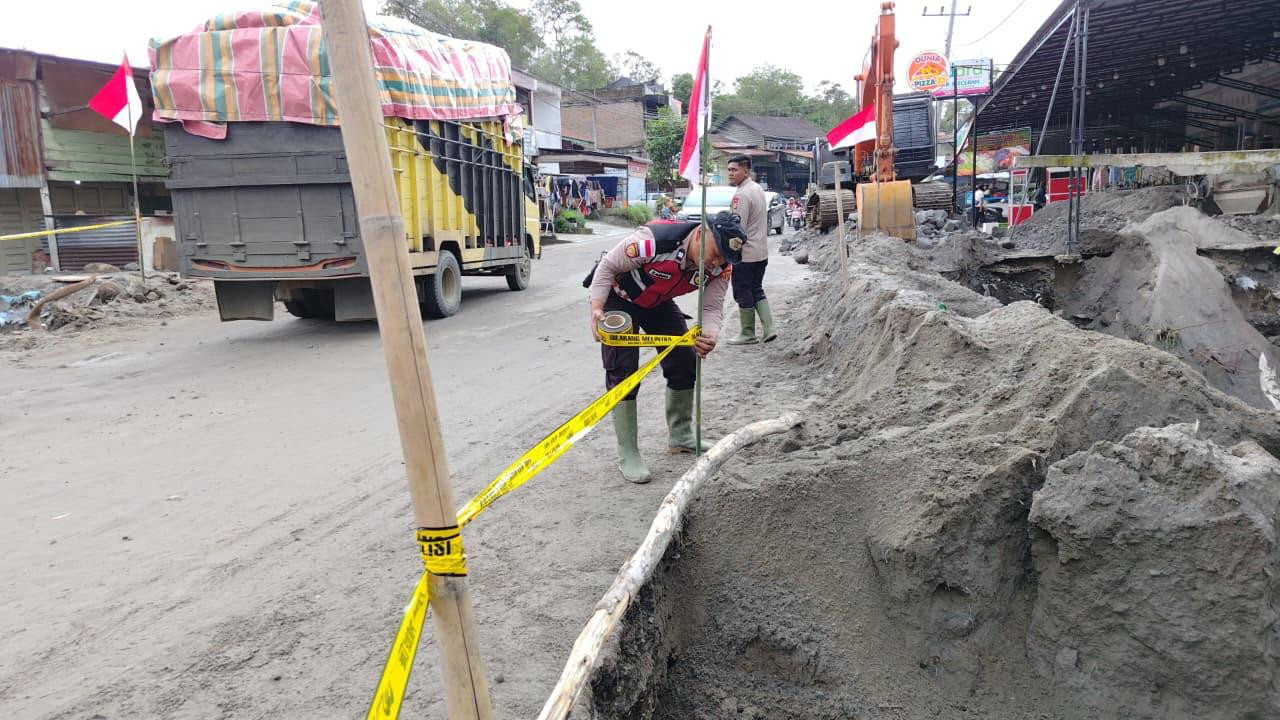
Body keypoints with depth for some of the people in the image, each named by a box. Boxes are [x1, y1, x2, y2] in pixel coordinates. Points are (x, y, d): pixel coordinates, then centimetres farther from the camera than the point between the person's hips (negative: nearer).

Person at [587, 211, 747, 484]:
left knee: (684, 362, 5)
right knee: (623, 372, -12)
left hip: (657, 303, 6)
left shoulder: (720, 267, -22)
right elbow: (607, 266, -27)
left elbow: (712, 308, -19)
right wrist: (597, 309, -36)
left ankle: (680, 437, 25)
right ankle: (627, 455, -3)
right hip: (619, 298, -6)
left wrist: (708, 336, -41)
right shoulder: (653, 240, -40)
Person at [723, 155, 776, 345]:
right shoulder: (758, 188, 11)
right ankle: (769, 328, 10)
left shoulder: (742, 195, -19)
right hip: (761, 252, 9)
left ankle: (748, 334, 10)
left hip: (745, 254, -9)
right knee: (757, 290, 17)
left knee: (743, 294, 2)